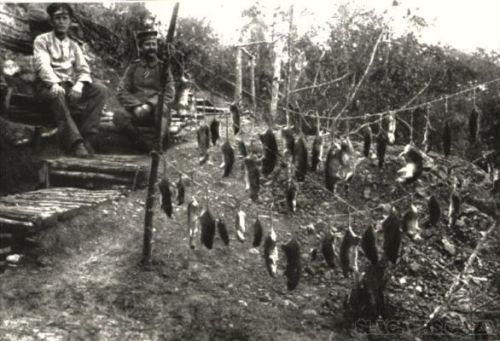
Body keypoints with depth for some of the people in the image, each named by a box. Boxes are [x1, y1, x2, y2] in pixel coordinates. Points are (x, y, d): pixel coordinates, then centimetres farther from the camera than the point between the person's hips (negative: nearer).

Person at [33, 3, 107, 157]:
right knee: (57, 94, -40)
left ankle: (87, 137, -30)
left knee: (100, 90, -21)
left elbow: (84, 69, 8)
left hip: (70, 86, 4)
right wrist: (54, 84, -30)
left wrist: (79, 85, -16)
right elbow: (42, 65, -9)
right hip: (49, 86, -4)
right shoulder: (42, 40, 9)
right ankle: (75, 143, -47)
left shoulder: (73, 45, 21)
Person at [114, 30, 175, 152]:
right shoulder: (133, 66, 13)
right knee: (119, 116, -29)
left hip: (156, 111, -1)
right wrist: (136, 106, -14)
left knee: (162, 107, -36)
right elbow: (122, 92, 5)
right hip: (136, 111, 2)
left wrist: (149, 105, -17)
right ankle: (146, 146, -23)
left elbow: (169, 94, -1)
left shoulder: (163, 67, 10)